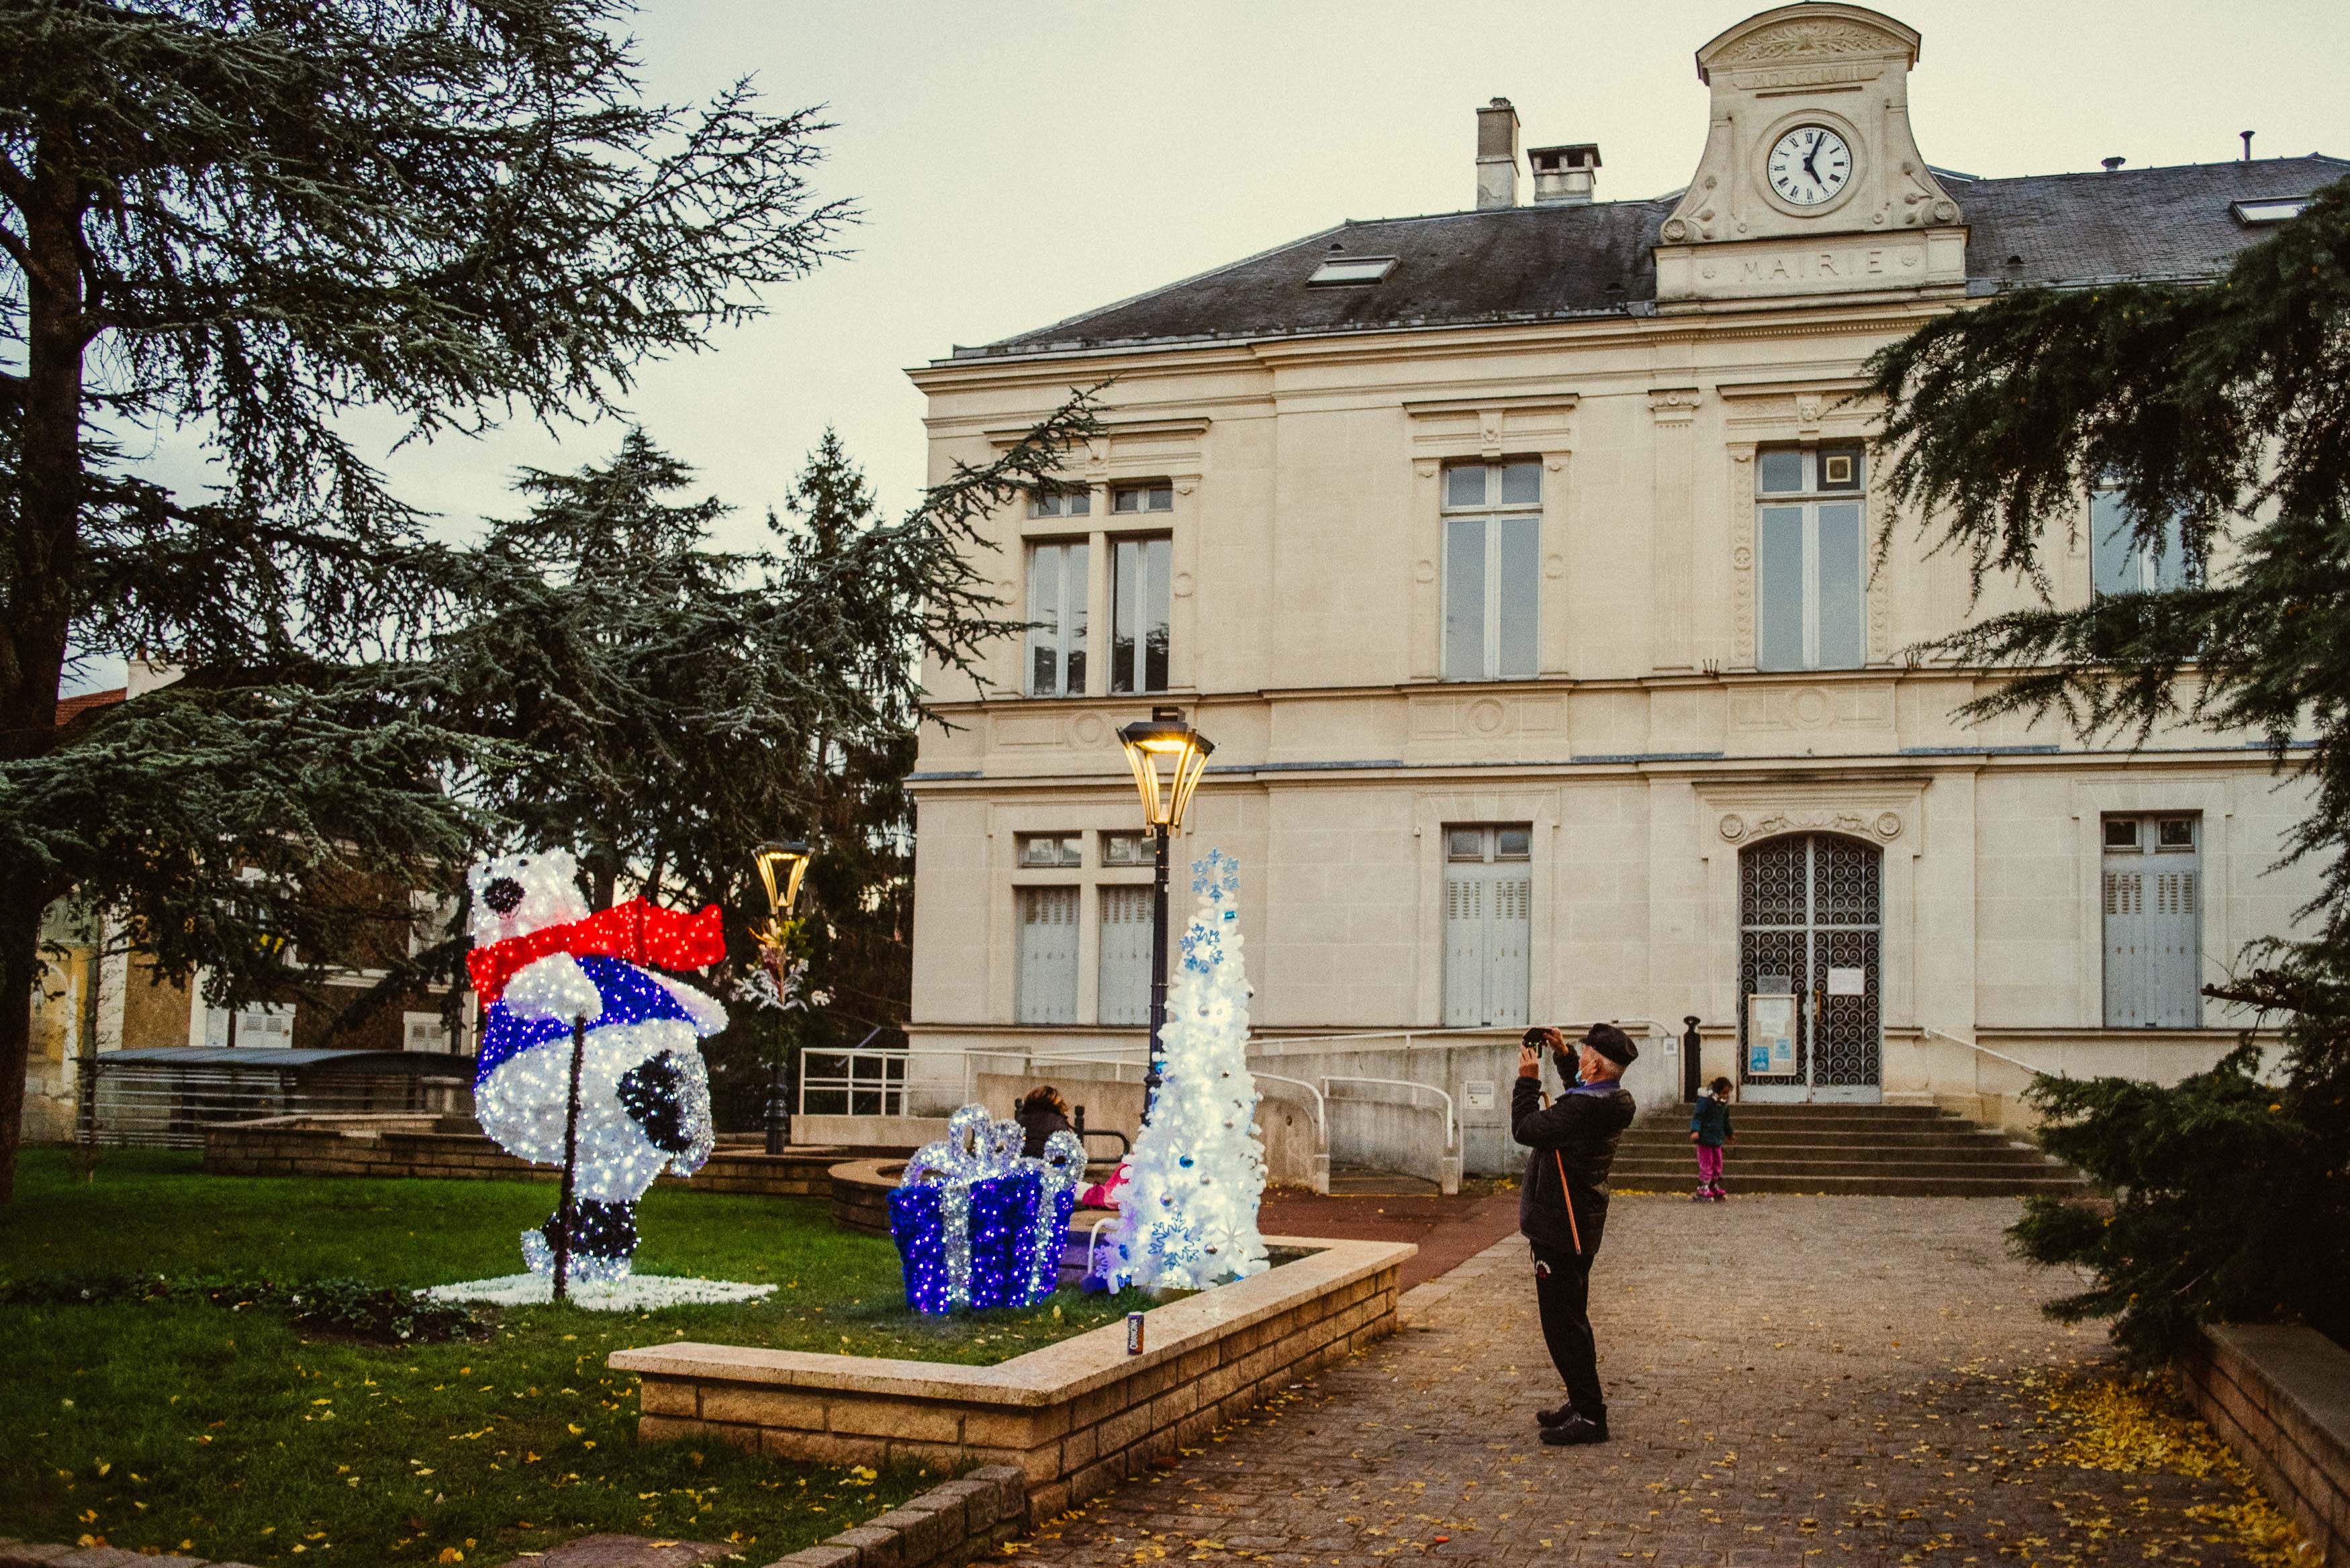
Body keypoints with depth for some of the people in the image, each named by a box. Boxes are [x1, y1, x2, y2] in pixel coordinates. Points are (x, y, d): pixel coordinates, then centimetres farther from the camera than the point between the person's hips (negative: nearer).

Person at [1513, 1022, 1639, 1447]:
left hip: (1561, 1228, -10)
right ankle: (1584, 1403, 30)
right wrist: (1563, 1055, 21)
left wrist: (1528, 1078, -13)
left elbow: (1526, 1129, -23)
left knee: (1563, 1322, -4)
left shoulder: (1583, 1108, -25)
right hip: (1579, 1226, 10)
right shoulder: (1610, 1101, 6)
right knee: (1571, 1319, 20)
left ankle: (1589, 1416, -1)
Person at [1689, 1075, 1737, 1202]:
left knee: (1717, 1165, 13)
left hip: (1717, 1139, 8)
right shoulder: (1706, 1100, -15)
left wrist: (1730, 1133, 35)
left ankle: (1715, 1189, 25)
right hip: (1705, 1138, -7)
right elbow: (1697, 1116, -19)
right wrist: (1695, 1130, -33)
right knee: (1706, 1165, -7)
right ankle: (1703, 1192, -4)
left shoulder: (1724, 1102, 9)